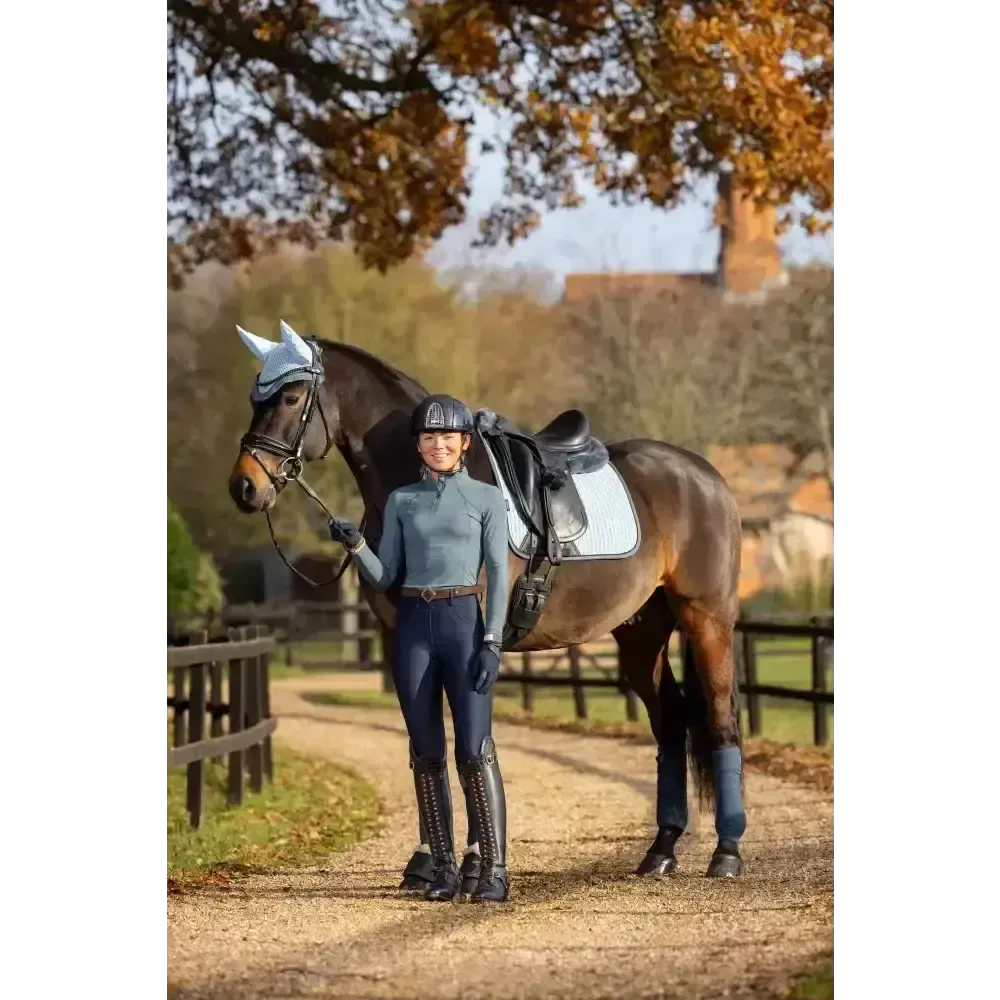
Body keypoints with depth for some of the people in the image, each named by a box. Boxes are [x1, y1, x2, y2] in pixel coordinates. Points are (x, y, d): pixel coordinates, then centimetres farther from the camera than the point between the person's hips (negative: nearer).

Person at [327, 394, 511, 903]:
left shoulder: (486, 498, 3)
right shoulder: (401, 501, 10)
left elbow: (498, 575, -1)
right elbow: (384, 576, 9)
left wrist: (492, 642, -10)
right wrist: (355, 545, -10)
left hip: (463, 619, -3)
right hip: (413, 624, 3)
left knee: (475, 751, -9)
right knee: (427, 754, 4)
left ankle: (493, 870, -9)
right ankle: (443, 867, 10)